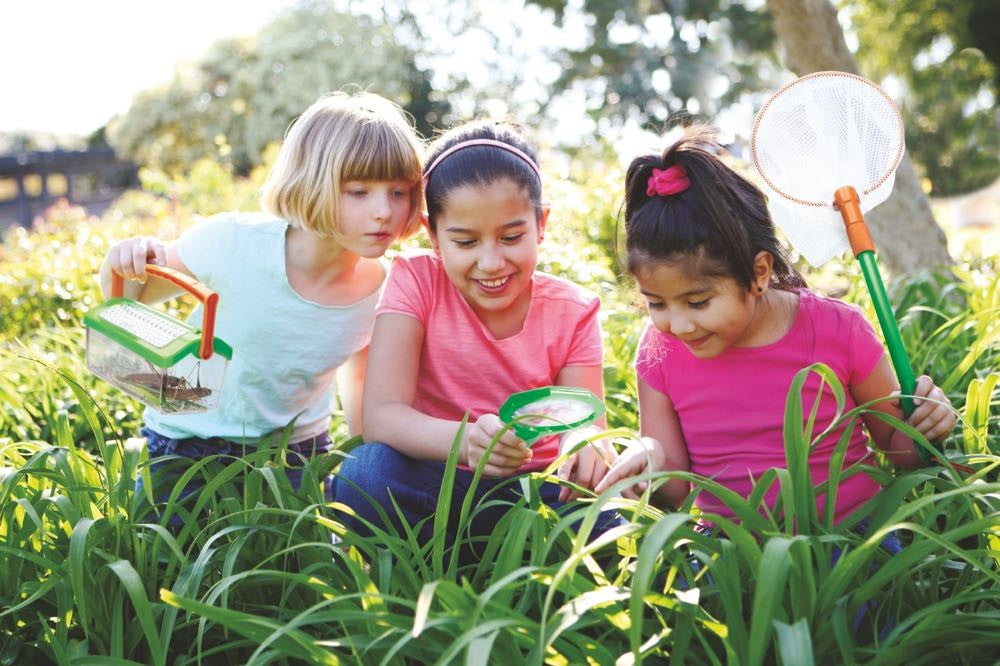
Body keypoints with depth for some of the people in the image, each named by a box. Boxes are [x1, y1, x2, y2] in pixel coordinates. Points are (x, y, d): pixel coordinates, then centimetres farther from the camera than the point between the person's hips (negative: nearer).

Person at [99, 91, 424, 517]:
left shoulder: (383, 290, -15)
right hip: (190, 441, -2)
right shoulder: (233, 243, -24)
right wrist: (125, 267, -30)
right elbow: (129, 299, -8)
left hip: (297, 449, 2)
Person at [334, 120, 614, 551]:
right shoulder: (417, 283, -8)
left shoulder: (572, 312, -3)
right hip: (435, 481, 0)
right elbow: (380, 415, -19)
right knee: (367, 472, -33)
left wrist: (583, 446, -37)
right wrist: (466, 438, -40)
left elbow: (587, 425, -10)